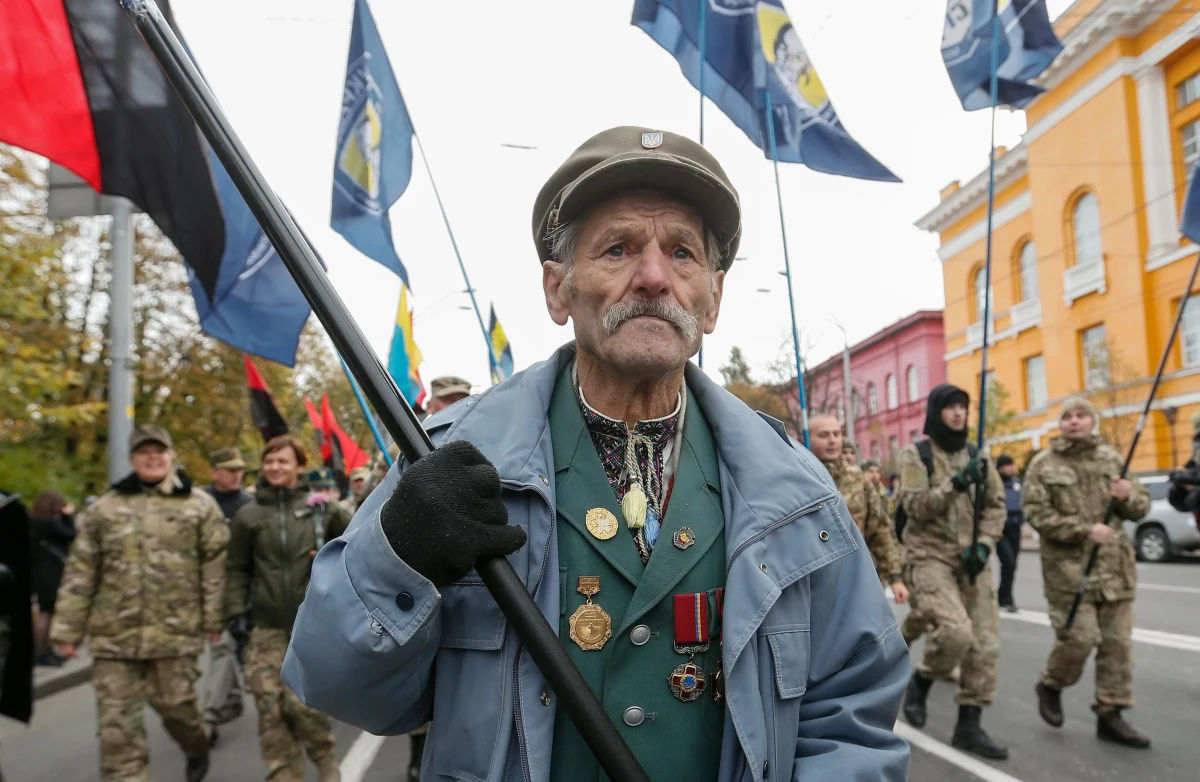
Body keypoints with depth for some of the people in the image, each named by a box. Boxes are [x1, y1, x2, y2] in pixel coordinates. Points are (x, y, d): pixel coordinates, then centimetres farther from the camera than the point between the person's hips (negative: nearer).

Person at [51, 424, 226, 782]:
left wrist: (214, 617, -3)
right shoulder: (105, 507, 5)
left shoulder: (199, 505, 0)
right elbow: (81, 572, 6)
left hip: (176, 629, -2)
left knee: (174, 702, 10)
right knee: (117, 723, 2)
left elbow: (215, 566, 0)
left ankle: (198, 745, 41)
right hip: (115, 633, 2)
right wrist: (67, 628, 3)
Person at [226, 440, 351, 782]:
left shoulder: (322, 507, 1)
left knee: (302, 700, -9)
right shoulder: (248, 515, 5)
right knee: (270, 705, 0)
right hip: (266, 626, 2)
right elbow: (238, 569, 9)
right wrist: (236, 612, 2)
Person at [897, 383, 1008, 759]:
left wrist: (984, 545, -5)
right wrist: (957, 483, -24)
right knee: (956, 631, -23)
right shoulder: (915, 454, -3)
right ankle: (920, 681, 7)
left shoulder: (976, 455, 12)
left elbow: (996, 504, 10)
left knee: (985, 643, 1)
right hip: (930, 556, -5)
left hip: (971, 559, 6)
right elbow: (915, 506, -14)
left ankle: (969, 726, 13)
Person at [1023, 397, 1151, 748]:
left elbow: (1141, 506, 13)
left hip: (1114, 567, 5)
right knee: (1079, 637, -6)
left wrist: (1128, 496, -10)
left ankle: (1110, 714, 18)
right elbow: (1036, 514, -10)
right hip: (1068, 567, -4)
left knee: (1117, 642, 6)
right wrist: (1085, 530, -19)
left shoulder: (1112, 458, 9)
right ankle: (1050, 685, 22)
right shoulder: (1043, 464, -4)